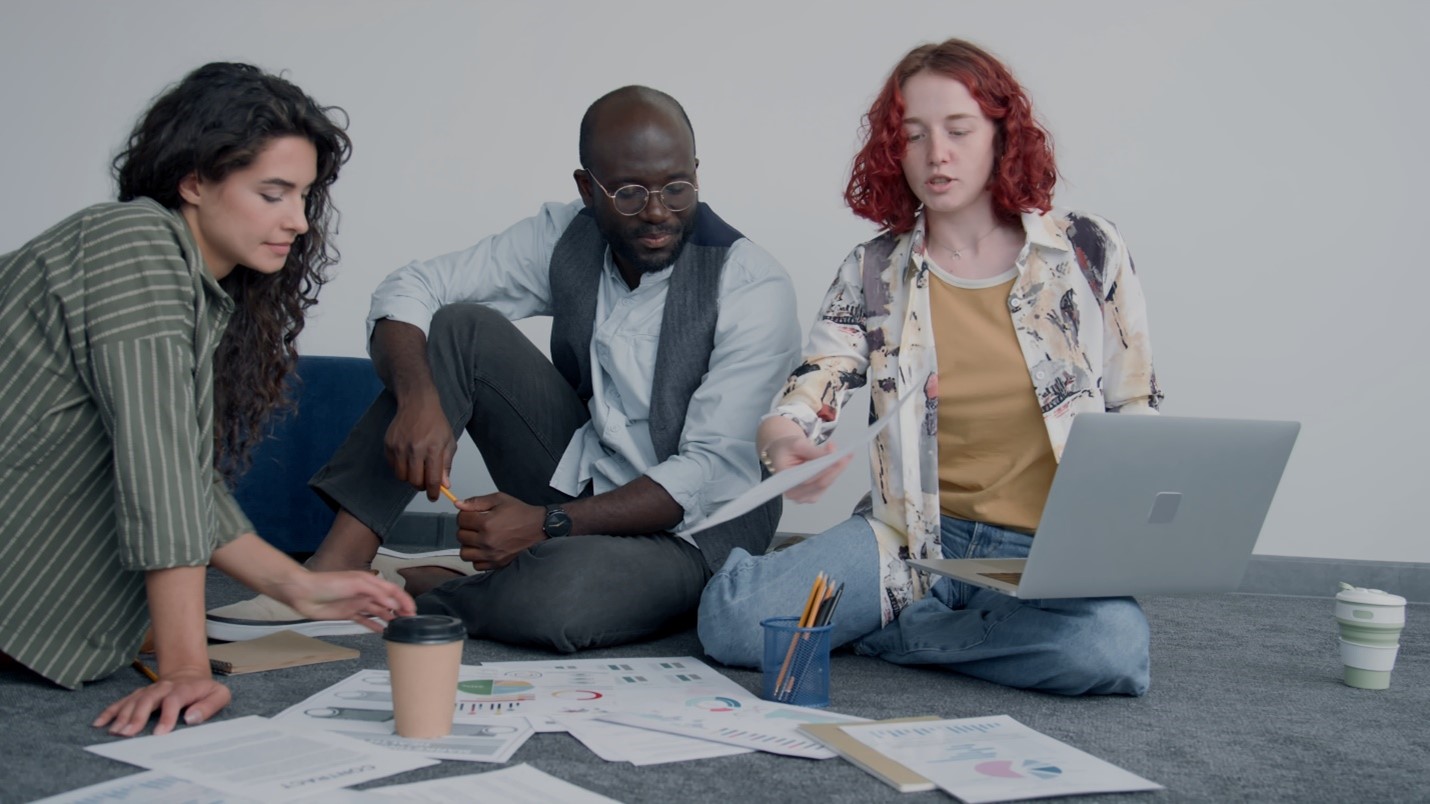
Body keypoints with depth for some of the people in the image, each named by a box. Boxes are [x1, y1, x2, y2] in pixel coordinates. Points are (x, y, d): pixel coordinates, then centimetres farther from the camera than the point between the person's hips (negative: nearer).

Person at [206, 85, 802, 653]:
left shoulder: (753, 288, -17)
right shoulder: (566, 238, -4)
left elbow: (708, 473, -21)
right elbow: (407, 291, -5)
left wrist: (549, 524, -28)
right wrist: (418, 397, -27)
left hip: (691, 527, -4)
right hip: (577, 477, 5)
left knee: (560, 596, -39)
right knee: (460, 327, -14)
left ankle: (414, 589, -6)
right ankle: (334, 570, -17)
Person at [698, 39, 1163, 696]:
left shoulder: (1088, 252, 3)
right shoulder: (872, 274, 5)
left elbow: (1138, 412, 9)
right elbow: (806, 403, -4)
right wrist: (783, 442, -29)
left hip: (1054, 549, 1)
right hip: (914, 537, 0)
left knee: (1109, 644, -35)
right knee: (732, 616, -24)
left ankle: (877, 632, -9)